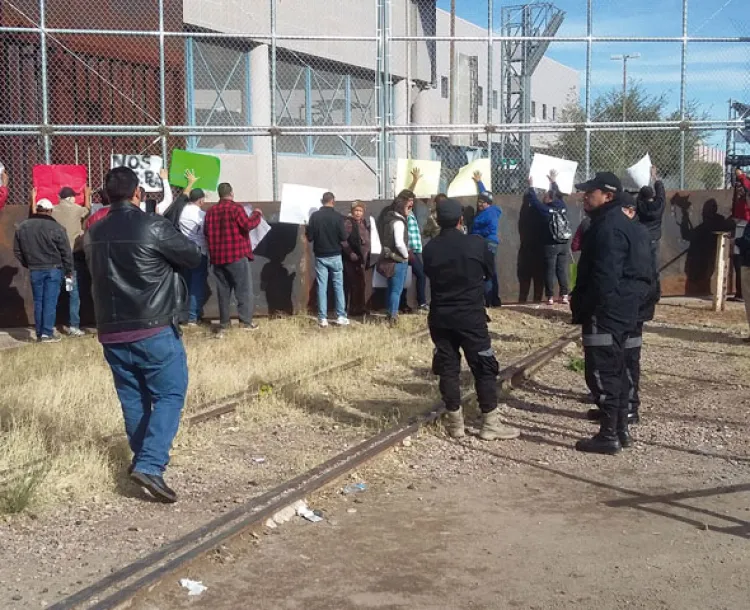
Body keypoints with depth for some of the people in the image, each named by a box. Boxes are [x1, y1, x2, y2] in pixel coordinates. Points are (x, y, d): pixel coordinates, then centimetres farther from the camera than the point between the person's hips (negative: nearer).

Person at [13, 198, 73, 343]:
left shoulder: (23, 227, 4)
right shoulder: (56, 227, -10)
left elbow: (17, 251, 12)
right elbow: (66, 252, -7)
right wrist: (68, 271, 2)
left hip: (35, 270, 4)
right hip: (53, 269, -4)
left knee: (38, 302, 11)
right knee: (50, 301, -1)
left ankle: (39, 333, 14)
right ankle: (47, 333, -2)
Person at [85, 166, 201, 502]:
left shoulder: (94, 234, 8)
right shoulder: (153, 226, -11)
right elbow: (193, 257, -2)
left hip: (111, 332, 6)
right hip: (154, 329, -6)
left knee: (133, 398, 16)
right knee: (169, 395, 0)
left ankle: (144, 458, 26)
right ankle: (150, 464, -13)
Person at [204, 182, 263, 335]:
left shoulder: (210, 211, 8)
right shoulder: (235, 208, -9)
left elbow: (206, 232, 15)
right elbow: (248, 225, -15)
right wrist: (257, 214, 2)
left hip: (217, 257, 6)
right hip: (237, 255, -5)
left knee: (223, 290, 10)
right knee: (244, 289, 2)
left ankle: (223, 323, 11)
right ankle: (245, 321, 0)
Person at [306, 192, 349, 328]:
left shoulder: (314, 216, -5)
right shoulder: (337, 216, -9)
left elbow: (310, 237, -5)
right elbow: (343, 237, -9)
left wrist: (307, 229, 15)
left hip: (320, 256, 1)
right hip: (335, 256, -1)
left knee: (321, 287, 4)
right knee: (338, 286, 8)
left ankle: (323, 319, 3)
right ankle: (341, 317, 7)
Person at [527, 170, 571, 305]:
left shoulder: (546, 210, -12)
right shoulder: (563, 207, 2)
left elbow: (534, 201, 1)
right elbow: (558, 195, 21)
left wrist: (531, 186, 16)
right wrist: (554, 182, 35)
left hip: (551, 246, -4)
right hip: (564, 244, 4)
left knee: (550, 271, 0)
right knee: (562, 270, 6)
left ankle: (550, 297, -1)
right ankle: (564, 296, 3)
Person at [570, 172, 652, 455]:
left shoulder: (609, 228, -18)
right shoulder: (618, 224, 16)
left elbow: (605, 279, -24)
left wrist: (582, 309, -16)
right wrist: (581, 303, 20)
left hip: (605, 312, -11)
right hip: (620, 310, 11)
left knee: (601, 371, -6)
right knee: (615, 369, 17)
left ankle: (608, 436, -1)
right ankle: (620, 429, 25)